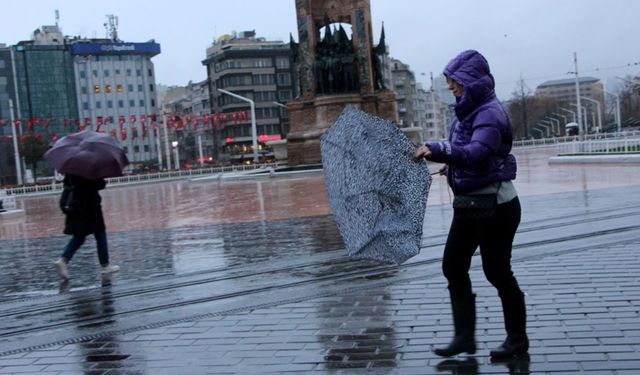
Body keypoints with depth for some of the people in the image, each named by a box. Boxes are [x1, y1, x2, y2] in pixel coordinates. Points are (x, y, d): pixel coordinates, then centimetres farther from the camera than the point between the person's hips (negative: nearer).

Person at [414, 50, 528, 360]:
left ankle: (518, 339, 20)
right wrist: (452, 163, 8)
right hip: (470, 203, 9)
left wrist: (438, 150, -37)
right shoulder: (468, 109, 9)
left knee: (497, 271, 2)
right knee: (453, 267, 8)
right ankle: (464, 336, 17)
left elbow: (478, 153, -34)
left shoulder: (490, 112, -19)